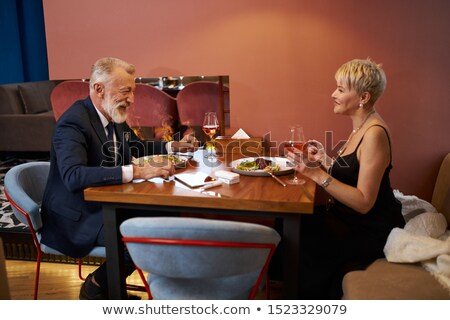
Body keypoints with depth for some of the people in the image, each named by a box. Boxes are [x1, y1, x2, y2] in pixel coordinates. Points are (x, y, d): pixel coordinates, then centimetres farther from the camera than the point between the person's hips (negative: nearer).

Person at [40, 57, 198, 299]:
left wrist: (174, 146, 8)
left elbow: (136, 147, 22)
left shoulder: (115, 116, 4)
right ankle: (96, 286, 3)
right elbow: (73, 177, -37)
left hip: (107, 202, 9)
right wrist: (135, 172, -41)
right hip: (77, 216, -9)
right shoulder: (73, 122, -22)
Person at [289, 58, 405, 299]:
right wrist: (324, 159, -2)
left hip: (370, 230, -8)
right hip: (346, 216, 8)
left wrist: (317, 174, -29)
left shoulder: (375, 133, -21)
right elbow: (348, 175, 9)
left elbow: (364, 202, -25)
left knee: (302, 250, -17)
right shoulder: (360, 127, 7)